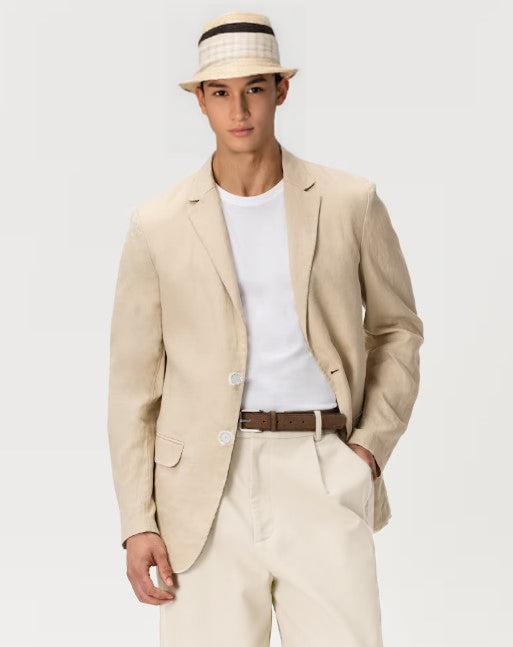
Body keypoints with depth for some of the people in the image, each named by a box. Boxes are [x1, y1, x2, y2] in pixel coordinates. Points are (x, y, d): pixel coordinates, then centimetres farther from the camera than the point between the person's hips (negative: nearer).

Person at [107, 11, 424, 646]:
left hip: (322, 479, 0)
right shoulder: (157, 226, 4)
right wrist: (137, 523, 1)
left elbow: (396, 327, 16)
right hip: (208, 493, 0)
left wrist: (372, 445, 2)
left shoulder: (351, 203, 5)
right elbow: (134, 381, 7)